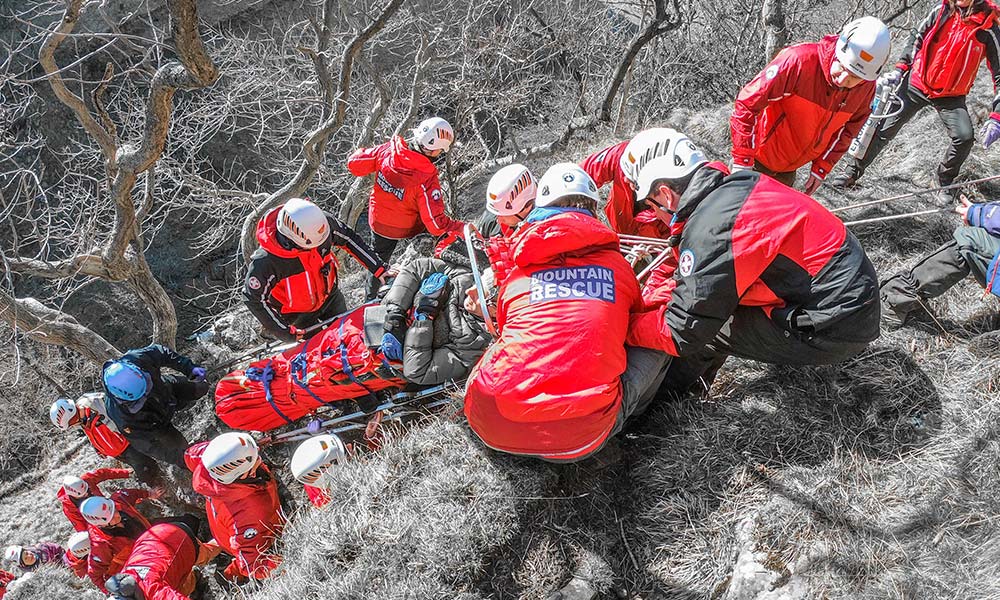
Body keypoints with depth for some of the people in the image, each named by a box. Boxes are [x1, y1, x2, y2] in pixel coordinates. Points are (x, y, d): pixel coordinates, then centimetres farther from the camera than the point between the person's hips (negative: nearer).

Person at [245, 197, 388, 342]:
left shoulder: (321, 223, -30)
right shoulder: (266, 262, -39)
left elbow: (349, 238, -10)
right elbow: (253, 299, -23)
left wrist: (378, 268, -9)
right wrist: (283, 331, -19)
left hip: (329, 296, 4)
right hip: (297, 313, -4)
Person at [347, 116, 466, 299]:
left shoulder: (388, 150, -24)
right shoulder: (427, 180, -35)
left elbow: (354, 163, -12)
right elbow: (436, 224, -34)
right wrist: (462, 228, -23)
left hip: (378, 223, 4)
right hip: (408, 229, -4)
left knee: (378, 261, 29)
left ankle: (370, 300, 50)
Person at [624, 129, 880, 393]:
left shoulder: (709, 230, -25)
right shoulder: (736, 184, 2)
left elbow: (682, 334, -18)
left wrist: (627, 326, -3)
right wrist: (644, 302, 7)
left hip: (835, 329, -9)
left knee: (704, 324, -8)